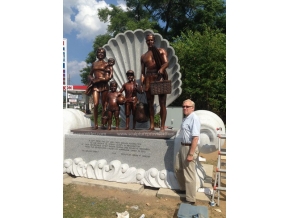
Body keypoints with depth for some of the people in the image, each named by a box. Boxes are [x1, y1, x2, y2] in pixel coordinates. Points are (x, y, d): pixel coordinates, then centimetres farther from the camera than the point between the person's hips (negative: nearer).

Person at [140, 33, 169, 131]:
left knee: (162, 102, -6)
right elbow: (142, 71, 17)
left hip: (160, 76, -3)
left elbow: (166, 62, -2)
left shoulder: (161, 51, 12)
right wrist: (142, 78, -3)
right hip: (149, 78, 3)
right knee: (150, 102, 2)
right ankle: (151, 125, 8)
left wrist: (162, 68, -24)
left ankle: (162, 125, -4)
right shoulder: (143, 56, 21)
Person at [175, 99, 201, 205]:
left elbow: (195, 137, -25)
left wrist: (191, 154, -26)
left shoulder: (194, 118, -19)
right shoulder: (186, 118, 11)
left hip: (190, 147, -10)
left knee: (189, 174, 2)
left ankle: (191, 200, 17)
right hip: (183, 146, 10)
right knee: (178, 169, 22)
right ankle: (184, 188, 44)